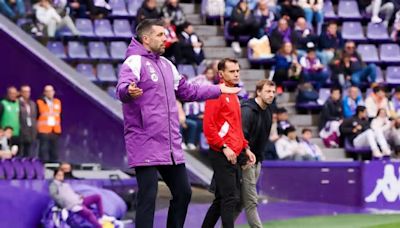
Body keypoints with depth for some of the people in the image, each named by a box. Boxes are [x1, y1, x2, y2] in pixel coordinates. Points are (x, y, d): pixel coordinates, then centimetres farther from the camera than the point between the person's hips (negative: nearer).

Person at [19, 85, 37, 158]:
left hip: (31, 132, 6)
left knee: (29, 154, 6)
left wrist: (35, 129, 11)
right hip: (21, 132, -6)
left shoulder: (32, 104, 16)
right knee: (20, 155, -6)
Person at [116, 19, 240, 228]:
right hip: (145, 146, -9)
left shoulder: (166, 65, 18)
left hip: (171, 146, 9)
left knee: (183, 192, 14)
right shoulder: (134, 62, -9)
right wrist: (129, 91, -52)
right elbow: (122, 89, -28)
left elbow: (187, 91, 31)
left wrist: (218, 90, 35)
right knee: (148, 197, -10)